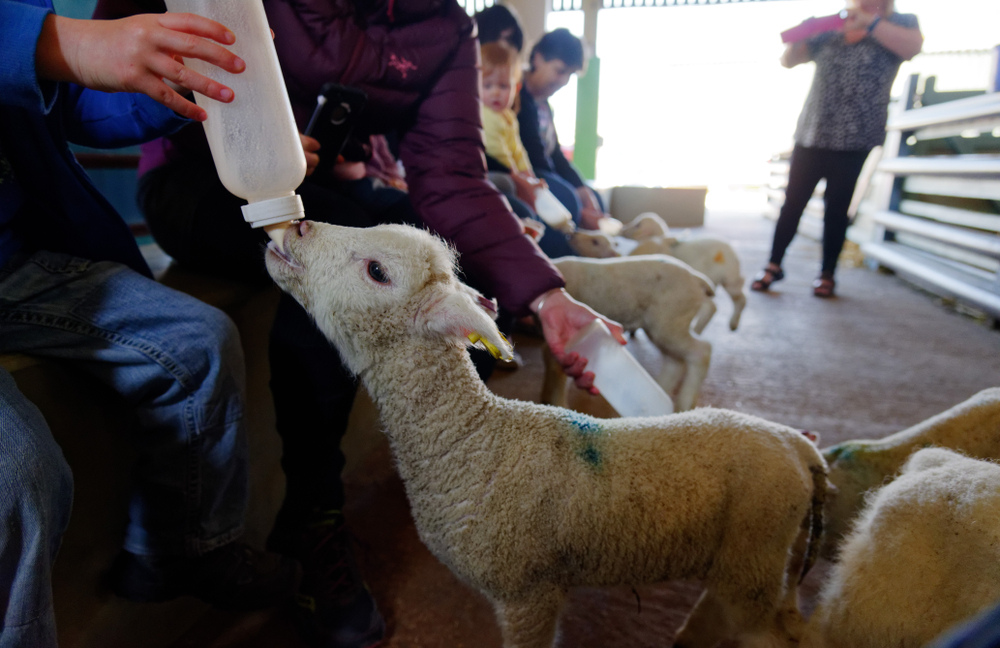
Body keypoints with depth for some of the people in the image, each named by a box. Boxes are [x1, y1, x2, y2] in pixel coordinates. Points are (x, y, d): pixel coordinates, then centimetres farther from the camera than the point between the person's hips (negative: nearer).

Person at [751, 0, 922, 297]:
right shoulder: (829, 28, 13)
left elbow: (913, 46, -14)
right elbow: (788, 60, 8)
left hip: (853, 139, -2)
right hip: (810, 135, 2)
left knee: (836, 208, 1)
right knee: (793, 202, 2)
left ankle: (827, 274, 12)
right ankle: (774, 265, 12)